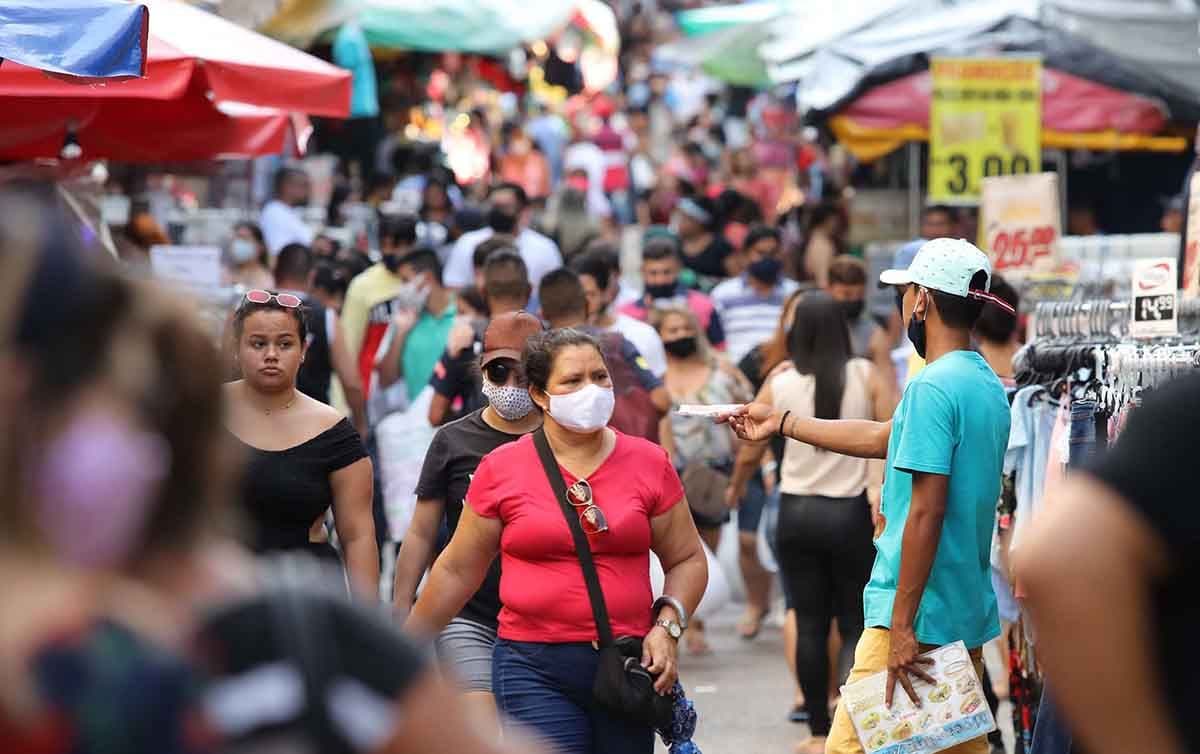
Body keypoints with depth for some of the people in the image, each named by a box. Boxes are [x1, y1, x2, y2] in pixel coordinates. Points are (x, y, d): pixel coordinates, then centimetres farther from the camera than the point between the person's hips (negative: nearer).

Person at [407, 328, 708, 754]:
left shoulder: (649, 463, 5)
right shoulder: (501, 469, 2)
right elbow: (458, 570, 11)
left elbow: (687, 560, 12)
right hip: (534, 668, -2)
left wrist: (667, 626, -4)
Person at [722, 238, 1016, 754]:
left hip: (921, 617, -9)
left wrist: (902, 624, -20)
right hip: (969, 616, 9)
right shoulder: (989, 386, 14)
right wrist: (781, 422, 32)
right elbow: (884, 438, 25)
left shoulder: (932, 388, -15)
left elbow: (926, 512, -21)